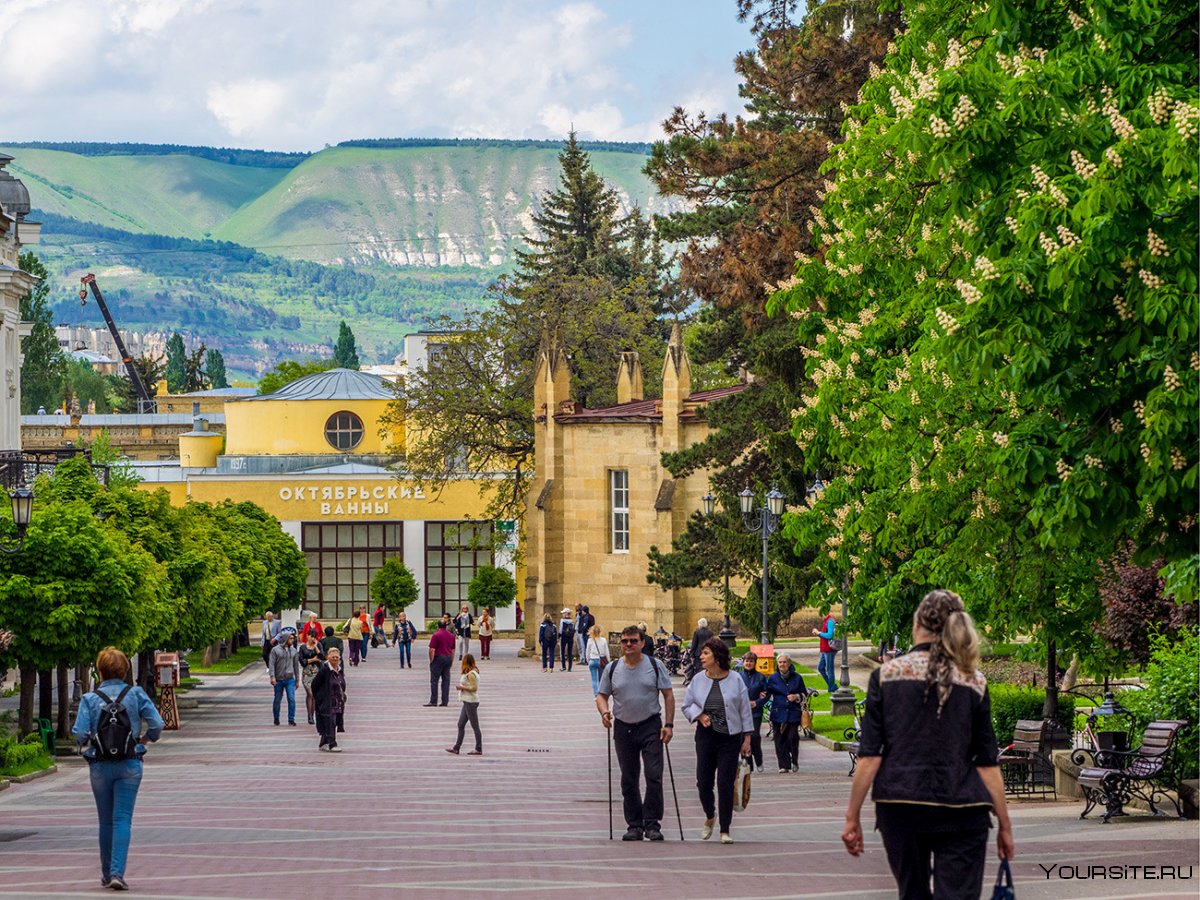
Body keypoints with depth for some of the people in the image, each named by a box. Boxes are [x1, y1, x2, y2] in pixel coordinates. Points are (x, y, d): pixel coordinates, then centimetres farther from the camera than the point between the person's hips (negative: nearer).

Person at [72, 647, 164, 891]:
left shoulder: (90, 699, -4)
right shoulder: (136, 694, -2)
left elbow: (80, 734, -12)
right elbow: (156, 724, -8)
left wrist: (89, 741, 10)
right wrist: (145, 739, 12)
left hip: (100, 766, 0)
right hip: (130, 765, 0)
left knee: (106, 821, 13)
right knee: (123, 820, -2)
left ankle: (107, 873, 23)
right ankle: (117, 872, -15)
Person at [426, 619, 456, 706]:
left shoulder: (436, 635, -10)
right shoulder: (451, 636, 9)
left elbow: (432, 650, -13)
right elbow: (453, 650, 16)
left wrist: (431, 660, -5)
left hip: (438, 657, -6)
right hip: (448, 658, 6)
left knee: (434, 681, -2)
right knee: (446, 680, 7)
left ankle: (433, 701, -5)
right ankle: (445, 701, 4)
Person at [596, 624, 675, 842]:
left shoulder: (654, 665, -1)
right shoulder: (612, 669, 5)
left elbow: (668, 695, 1)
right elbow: (602, 695, 10)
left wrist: (668, 724, -7)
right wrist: (604, 712, -12)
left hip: (650, 726, -3)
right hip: (623, 728, 3)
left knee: (654, 775, -10)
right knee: (628, 780, 7)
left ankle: (652, 824, -5)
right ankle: (634, 825, 14)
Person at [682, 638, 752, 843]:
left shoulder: (735, 681, -3)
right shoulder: (698, 680, 3)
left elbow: (745, 711, 3)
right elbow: (687, 705, 12)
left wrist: (747, 738, 1)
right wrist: (699, 715, -8)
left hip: (730, 737, -2)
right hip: (705, 736, 2)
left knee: (725, 783, -5)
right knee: (703, 781, 1)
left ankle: (725, 830, 2)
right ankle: (710, 817, 31)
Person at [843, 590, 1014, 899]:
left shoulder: (886, 675, 2)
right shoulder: (974, 681, 3)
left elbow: (869, 755, -2)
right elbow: (988, 762, 2)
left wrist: (852, 816, 2)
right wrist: (1004, 824, 8)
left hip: (899, 805, 1)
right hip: (960, 811, -1)